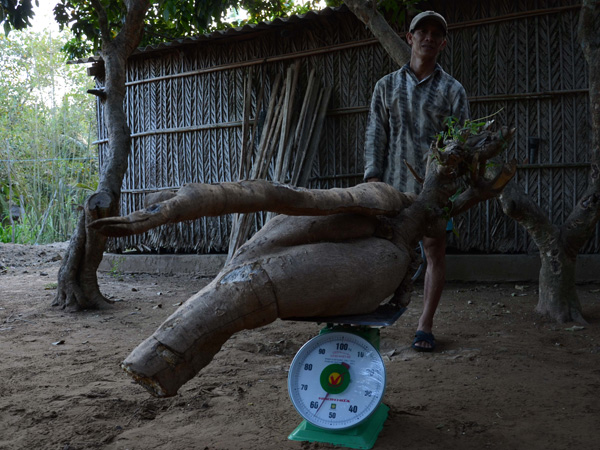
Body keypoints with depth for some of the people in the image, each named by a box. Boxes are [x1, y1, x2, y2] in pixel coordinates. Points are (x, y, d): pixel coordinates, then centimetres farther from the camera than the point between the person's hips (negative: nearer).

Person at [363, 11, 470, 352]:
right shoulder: (387, 86, 11)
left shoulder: (453, 89, 7)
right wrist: (373, 176, -5)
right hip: (394, 183, 1)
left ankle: (425, 326, 12)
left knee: (435, 252, 2)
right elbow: (376, 134, 6)